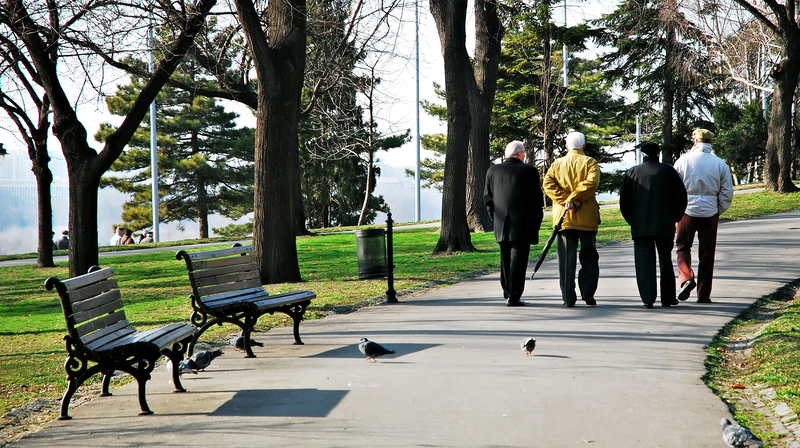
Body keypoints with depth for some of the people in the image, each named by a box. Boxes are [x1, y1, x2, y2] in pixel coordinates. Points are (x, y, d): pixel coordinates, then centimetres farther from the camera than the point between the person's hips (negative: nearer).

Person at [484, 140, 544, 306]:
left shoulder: (492, 171, 6)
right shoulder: (529, 171, -5)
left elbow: (487, 198, 8)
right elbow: (536, 199, -5)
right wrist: (536, 223, 3)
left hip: (501, 225, 4)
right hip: (523, 225, -4)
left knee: (505, 260, 16)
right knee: (518, 260, -3)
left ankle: (507, 293, 26)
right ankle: (513, 297, -8)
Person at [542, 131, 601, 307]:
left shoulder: (556, 164, 8)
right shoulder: (590, 162, 1)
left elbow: (547, 184, -6)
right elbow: (591, 183, -15)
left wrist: (566, 200, -11)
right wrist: (573, 199, -12)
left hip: (563, 218, 2)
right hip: (587, 218, -1)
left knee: (566, 260, 3)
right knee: (589, 257, 10)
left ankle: (568, 298, -1)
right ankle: (588, 293, 1)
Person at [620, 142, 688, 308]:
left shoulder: (632, 173, 2)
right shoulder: (668, 171, 1)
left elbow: (624, 201, 2)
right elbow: (681, 195, 0)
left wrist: (632, 220, 13)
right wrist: (675, 218, 11)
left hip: (640, 226, 0)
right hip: (665, 226, 0)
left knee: (644, 262, 2)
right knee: (666, 261, 11)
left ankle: (648, 298, -6)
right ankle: (668, 298, 15)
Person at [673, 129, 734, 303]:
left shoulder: (684, 160, -4)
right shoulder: (720, 164, 1)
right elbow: (727, 193, 2)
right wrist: (719, 210, 15)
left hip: (688, 211, -1)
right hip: (710, 213, 1)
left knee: (683, 247, 12)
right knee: (707, 253, 8)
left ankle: (686, 278, -14)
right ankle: (703, 294, 11)